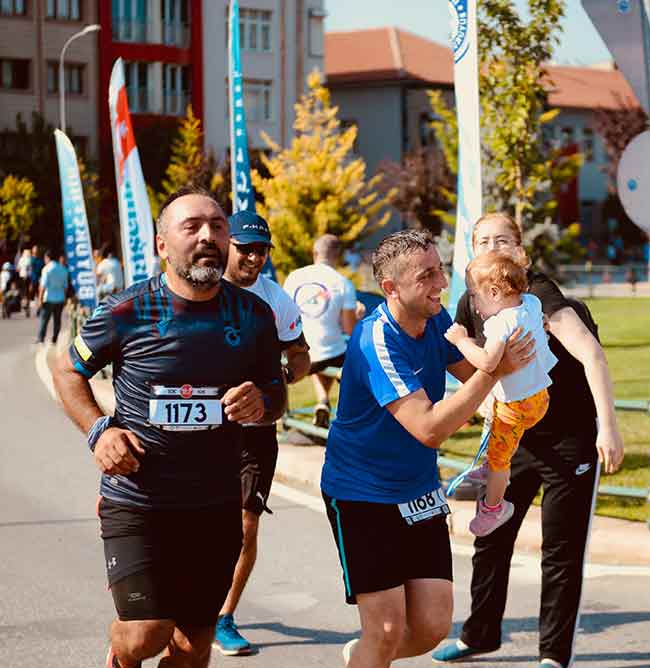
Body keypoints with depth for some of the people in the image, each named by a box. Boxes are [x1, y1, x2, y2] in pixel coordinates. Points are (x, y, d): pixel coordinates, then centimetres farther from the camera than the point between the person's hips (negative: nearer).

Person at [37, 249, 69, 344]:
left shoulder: (47, 269, -9)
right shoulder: (63, 269, 8)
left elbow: (43, 286, -13)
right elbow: (65, 285, 11)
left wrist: (40, 299, -10)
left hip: (49, 299, -5)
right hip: (60, 299, 5)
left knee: (44, 319, -2)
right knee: (57, 320, 9)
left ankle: (41, 339, -7)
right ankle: (54, 339, 9)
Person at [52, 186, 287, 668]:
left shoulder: (253, 315, 0)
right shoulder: (126, 312, -8)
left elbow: (278, 395, 12)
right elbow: (68, 373, 7)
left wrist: (262, 403, -12)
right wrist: (99, 431, -9)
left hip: (217, 505, 3)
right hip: (136, 502, -3)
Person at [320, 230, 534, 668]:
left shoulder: (436, 319, -1)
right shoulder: (377, 343, -26)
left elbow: (471, 371, 15)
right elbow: (430, 428, -31)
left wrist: (512, 341, -4)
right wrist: (494, 370, -29)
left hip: (420, 496, 7)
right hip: (362, 496, -7)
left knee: (433, 627, 5)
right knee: (387, 630, -7)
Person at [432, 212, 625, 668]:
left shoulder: (539, 295, -22)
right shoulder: (472, 304, -1)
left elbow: (592, 355, -32)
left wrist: (608, 426, -39)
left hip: (569, 441, -7)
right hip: (514, 438, 7)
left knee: (561, 554, -1)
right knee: (491, 541, 14)